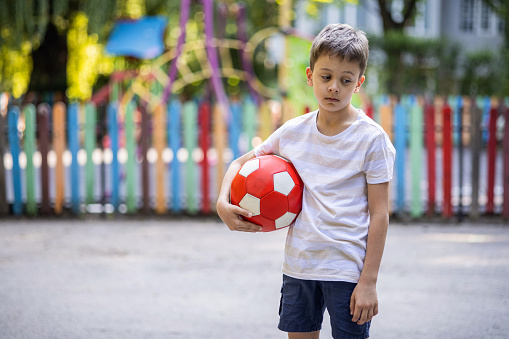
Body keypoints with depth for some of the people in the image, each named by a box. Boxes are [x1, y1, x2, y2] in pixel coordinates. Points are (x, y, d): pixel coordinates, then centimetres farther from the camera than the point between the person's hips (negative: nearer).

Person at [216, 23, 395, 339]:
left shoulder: (371, 138, -8)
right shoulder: (293, 132, 4)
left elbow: (379, 214, -9)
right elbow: (241, 163, 18)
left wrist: (369, 281, -13)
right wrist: (223, 204, -2)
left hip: (348, 269, -4)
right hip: (298, 265, 5)